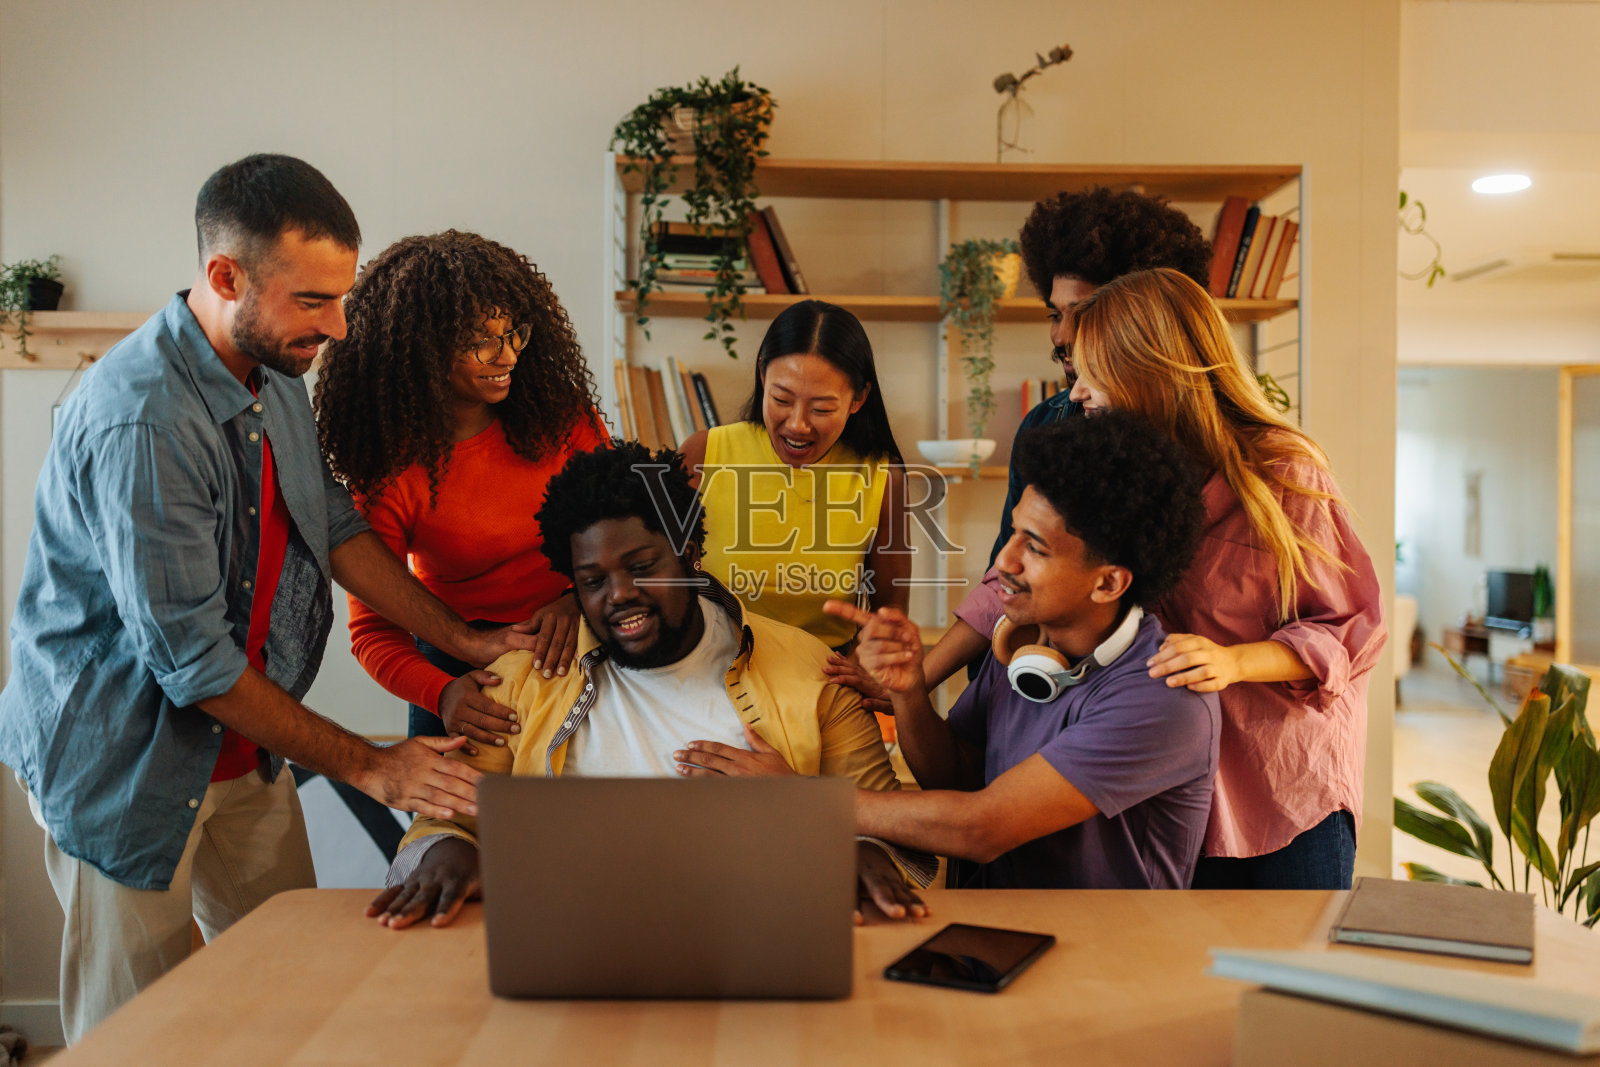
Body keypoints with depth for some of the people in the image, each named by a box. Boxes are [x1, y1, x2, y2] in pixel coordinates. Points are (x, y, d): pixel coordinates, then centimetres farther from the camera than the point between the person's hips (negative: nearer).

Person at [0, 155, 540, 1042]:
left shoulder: (274, 373, -1)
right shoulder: (141, 420, -29)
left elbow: (333, 527, 8)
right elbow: (193, 662, -27)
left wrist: (466, 642, 1)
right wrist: (368, 767, -20)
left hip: (243, 749, 7)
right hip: (123, 758, -7)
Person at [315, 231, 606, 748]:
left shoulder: (559, 412, -10)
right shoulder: (389, 470, -16)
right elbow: (373, 629, -12)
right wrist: (440, 693, -33)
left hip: (575, 648, 3)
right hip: (460, 663, -2)